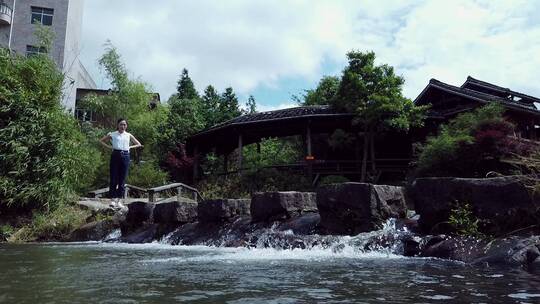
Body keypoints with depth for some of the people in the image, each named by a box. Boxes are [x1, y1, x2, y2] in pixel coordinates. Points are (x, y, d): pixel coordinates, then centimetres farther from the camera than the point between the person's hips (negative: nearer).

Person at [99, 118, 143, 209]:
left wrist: (130, 147, 6)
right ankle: (113, 199, 3)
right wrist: (109, 146, 3)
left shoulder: (129, 135, 13)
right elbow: (101, 140, 17)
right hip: (115, 155, -1)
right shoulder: (112, 134, 8)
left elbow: (139, 144, 21)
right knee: (113, 178, -3)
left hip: (125, 156, 1)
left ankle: (119, 200, 7)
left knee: (122, 180, 2)